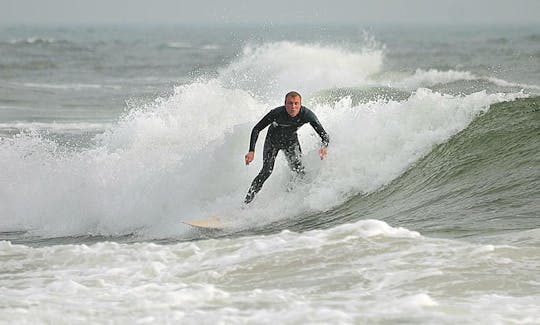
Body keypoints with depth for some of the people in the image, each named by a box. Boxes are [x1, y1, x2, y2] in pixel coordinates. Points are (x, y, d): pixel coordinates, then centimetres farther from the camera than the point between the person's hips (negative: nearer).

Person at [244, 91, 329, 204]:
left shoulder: (307, 114, -32)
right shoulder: (277, 113, -35)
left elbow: (324, 135, -31)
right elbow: (256, 129, -25)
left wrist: (324, 146, -55)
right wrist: (251, 151, -36)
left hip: (291, 141, 2)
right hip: (273, 140, -2)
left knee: (299, 170, -15)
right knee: (267, 171, -14)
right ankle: (247, 201, -6)